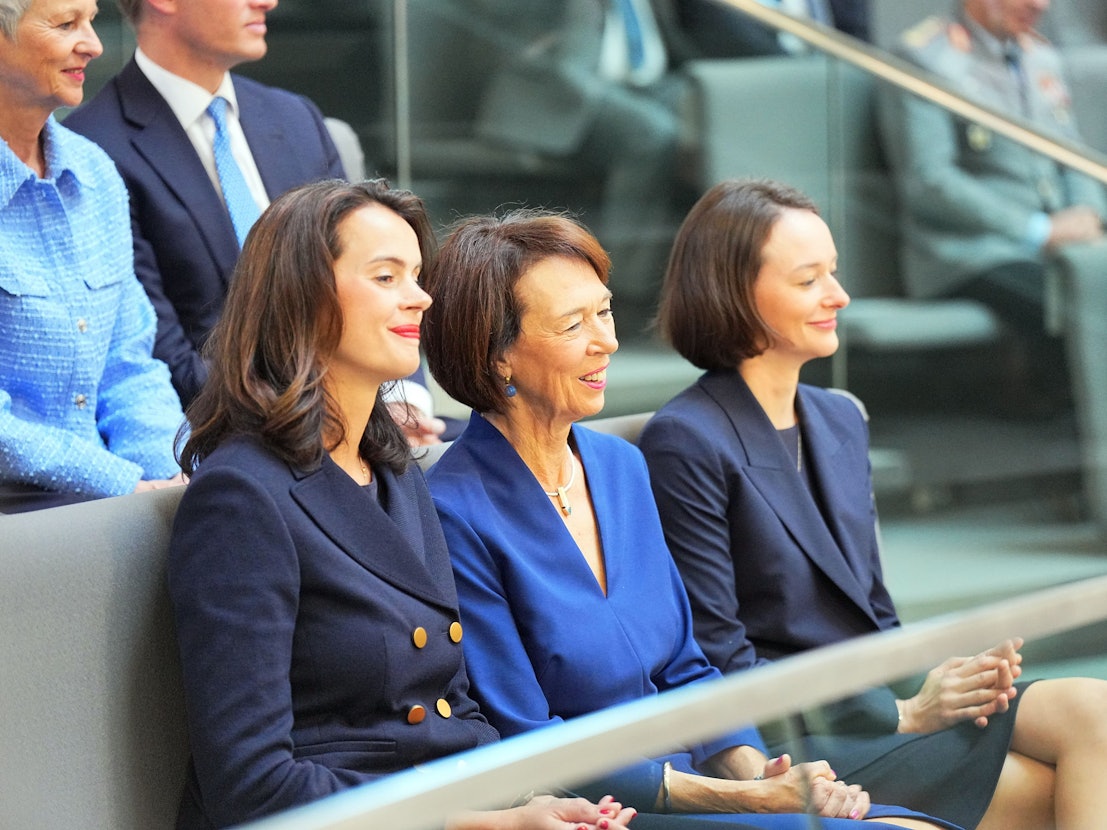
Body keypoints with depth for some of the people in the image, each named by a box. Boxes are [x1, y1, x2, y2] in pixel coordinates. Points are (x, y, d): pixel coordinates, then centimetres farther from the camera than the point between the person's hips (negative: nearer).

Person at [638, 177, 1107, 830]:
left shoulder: (842, 421, 17)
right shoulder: (685, 443, -9)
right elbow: (717, 661, -12)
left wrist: (933, 680, -3)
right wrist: (903, 714, -14)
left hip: (885, 705, 7)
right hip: (794, 741, -7)